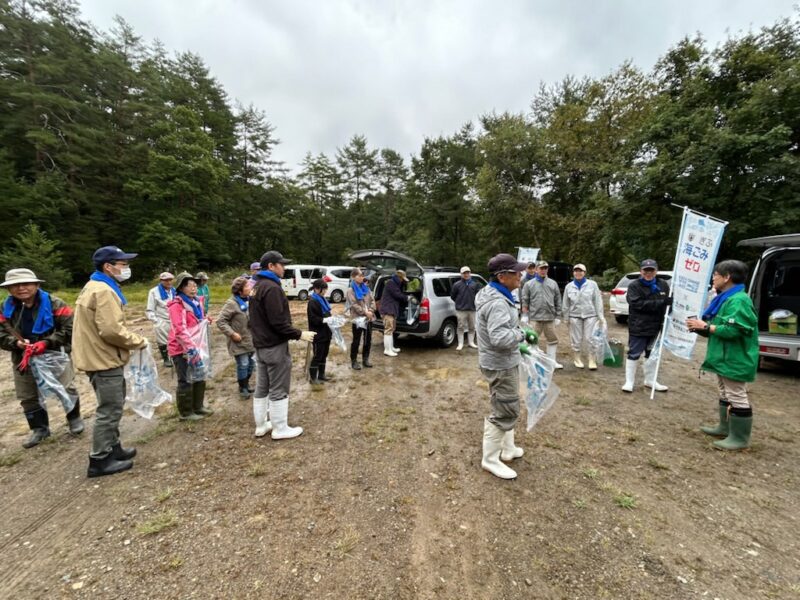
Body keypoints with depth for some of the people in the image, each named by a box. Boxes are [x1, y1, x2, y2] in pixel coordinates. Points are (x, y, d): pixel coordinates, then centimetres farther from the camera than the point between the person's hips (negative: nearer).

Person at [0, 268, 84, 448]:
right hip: (24, 359, 5)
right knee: (28, 397, 14)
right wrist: (17, 343, -19)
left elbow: (70, 328, -19)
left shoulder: (53, 303, -14)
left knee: (66, 390, 4)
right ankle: (39, 428, 32)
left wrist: (47, 342, -27)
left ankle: (74, 418, 28)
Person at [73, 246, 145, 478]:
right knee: (110, 410, 0)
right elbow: (112, 330, -27)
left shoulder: (95, 287, 15)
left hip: (100, 356, 11)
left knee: (111, 407, 20)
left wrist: (132, 339, 11)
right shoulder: (104, 291, -20)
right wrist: (139, 341, -12)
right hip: (104, 359, -11)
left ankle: (113, 448, 32)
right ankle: (100, 460, 12)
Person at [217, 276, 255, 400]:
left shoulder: (249, 300, 5)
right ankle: (242, 388, 19)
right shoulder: (231, 303, -17)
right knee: (243, 365, -1)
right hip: (239, 341, -7)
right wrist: (232, 334, -20)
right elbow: (220, 321, -17)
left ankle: (246, 384, 35)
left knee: (251, 363, 15)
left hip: (250, 339, 7)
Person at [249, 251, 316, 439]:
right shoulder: (271, 288, -20)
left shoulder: (257, 286, 12)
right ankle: (280, 429, 13)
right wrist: (299, 334, -17)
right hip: (274, 346, -10)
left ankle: (261, 425, 28)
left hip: (260, 344, 10)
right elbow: (278, 322, -24)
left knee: (261, 387, 17)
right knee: (278, 389, 1)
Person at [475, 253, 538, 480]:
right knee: (504, 412, 2)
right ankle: (490, 459, 18)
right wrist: (522, 334, -21)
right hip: (500, 366, -11)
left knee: (507, 408, 22)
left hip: (503, 362, 11)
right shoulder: (497, 303, -26)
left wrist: (517, 345, 15)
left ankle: (508, 449, 39)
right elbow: (500, 338, -36)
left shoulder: (498, 297, 8)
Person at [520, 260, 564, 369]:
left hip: (550, 318, 4)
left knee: (553, 340, 12)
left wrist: (558, 316, 8)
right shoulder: (529, 284, 0)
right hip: (535, 318, -3)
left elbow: (558, 301, 11)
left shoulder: (553, 284, 9)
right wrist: (524, 315, -6)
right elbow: (525, 301, -1)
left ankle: (552, 361, 26)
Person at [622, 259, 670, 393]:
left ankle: (650, 380, 32)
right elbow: (638, 304, -22)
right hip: (638, 327, -5)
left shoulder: (663, 285, 4)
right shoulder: (634, 286, -10)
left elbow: (671, 301, 12)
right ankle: (629, 381, 14)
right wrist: (661, 302, -27)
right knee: (634, 354, 2)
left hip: (656, 327, 5)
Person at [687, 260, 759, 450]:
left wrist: (705, 327, -20)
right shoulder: (726, 298, 13)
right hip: (725, 356, 11)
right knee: (725, 394, 20)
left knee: (737, 397, -2)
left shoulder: (739, 300, -20)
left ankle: (740, 438, 7)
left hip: (735, 359, -11)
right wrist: (701, 326, 2)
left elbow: (733, 330, -28)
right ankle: (725, 428, 32)